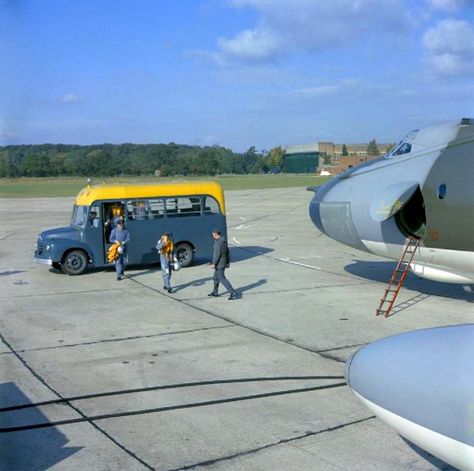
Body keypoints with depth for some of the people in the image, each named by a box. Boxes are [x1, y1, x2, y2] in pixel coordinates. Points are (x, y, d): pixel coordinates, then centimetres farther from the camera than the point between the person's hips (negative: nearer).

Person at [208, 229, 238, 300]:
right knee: (216, 277, 23)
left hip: (219, 264, -10)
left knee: (222, 279, -9)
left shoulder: (218, 242, -19)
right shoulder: (224, 241, 10)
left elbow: (217, 254, -24)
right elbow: (227, 252, 14)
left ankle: (233, 293, -15)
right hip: (223, 262, 10)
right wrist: (227, 262, 19)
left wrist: (213, 264, -21)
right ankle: (215, 292, 36)